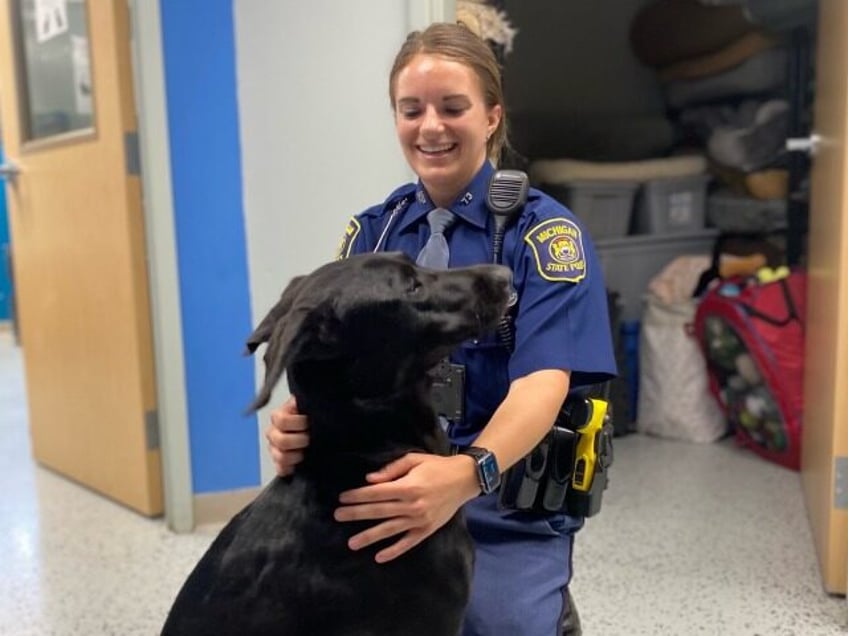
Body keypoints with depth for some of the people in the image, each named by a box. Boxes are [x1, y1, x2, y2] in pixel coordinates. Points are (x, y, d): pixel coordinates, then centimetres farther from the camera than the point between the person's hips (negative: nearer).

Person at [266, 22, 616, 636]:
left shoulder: (542, 230, -10)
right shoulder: (371, 231, 4)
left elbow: (543, 381, -22)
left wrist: (465, 475, -42)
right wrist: (299, 420, -25)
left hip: (503, 517, -3)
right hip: (378, 502, 4)